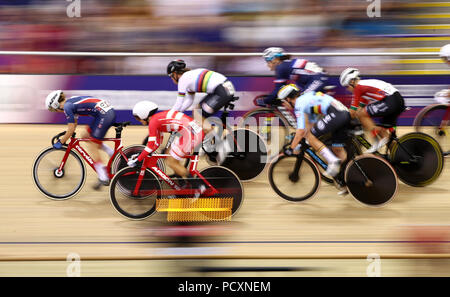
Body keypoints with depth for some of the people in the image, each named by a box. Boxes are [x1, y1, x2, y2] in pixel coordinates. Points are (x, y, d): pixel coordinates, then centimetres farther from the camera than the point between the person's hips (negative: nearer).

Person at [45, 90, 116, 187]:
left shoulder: (67, 106, -8)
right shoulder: (71, 102, 19)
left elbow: (71, 129, -7)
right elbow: (74, 122, 31)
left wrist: (60, 142, 4)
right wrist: (64, 136, 34)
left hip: (104, 115, -9)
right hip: (110, 111, 9)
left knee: (93, 146, -1)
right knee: (85, 136, 20)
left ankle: (103, 178, -2)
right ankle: (112, 154, 17)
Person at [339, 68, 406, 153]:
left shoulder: (358, 87, -1)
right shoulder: (365, 84, 26)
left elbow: (352, 112, 0)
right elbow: (361, 107, 33)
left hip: (390, 101, -10)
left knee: (361, 114, -8)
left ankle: (377, 141, -7)